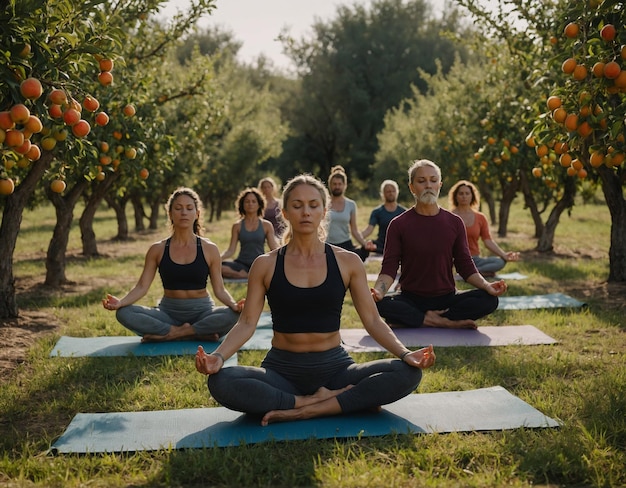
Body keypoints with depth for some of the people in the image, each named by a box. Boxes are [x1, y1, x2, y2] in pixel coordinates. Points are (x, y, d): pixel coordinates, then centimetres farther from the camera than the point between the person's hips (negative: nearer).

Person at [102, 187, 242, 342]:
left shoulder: (209, 249, 1)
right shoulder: (157, 249, 3)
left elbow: (219, 290, 0)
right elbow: (142, 287, -1)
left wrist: (234, 305, -21)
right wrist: (120, 302, -20)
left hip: (201, 312, -1)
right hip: (168, 311, 1)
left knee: (233, 315, -33)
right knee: (124, 313, -26)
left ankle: (167, 334, -21)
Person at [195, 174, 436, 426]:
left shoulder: (347, 262, 2)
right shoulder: (266, 265, 1)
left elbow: (372, 320, 2)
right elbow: (246, 323, -2)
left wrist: (404, 353, -14)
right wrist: (219, 356, -21)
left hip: (334, 367, 1)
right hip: (282, 369, -1)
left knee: (408, 373, -25)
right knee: (220, 382, -31)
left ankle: (303, 412, -25)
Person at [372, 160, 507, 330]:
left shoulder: (454, 223, 5)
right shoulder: (399, 225, -1)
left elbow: (465, 266, 6)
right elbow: (389, 268, -6)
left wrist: (487, 286, -14)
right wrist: (378, 290, -28)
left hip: (447, 298, 2)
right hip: (411, 299, -2)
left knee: (489, 300, -24)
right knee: (381, 304, -34)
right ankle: (447, 323, -22)